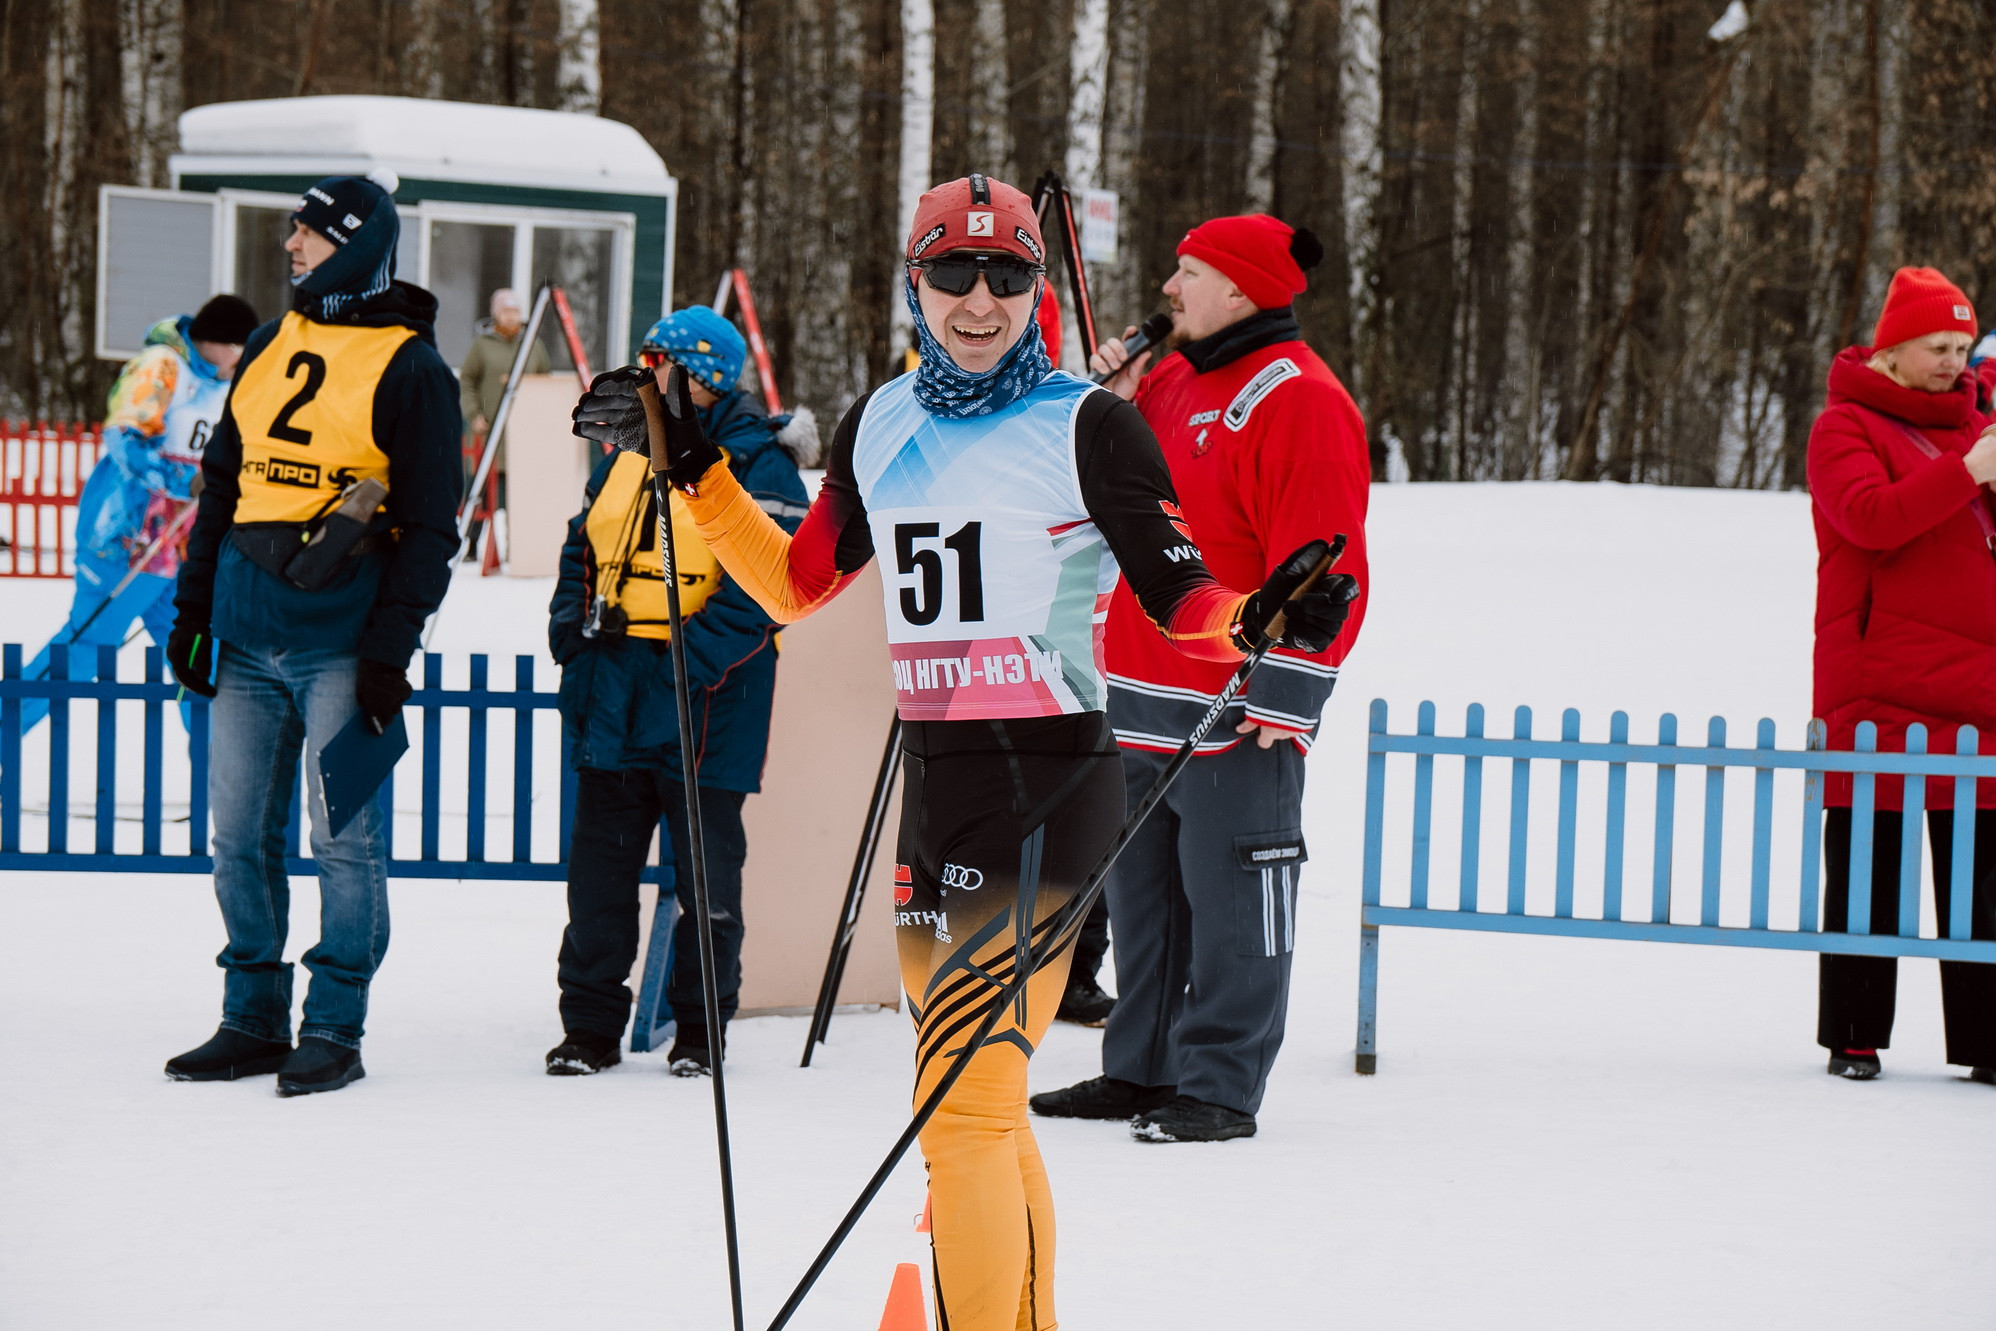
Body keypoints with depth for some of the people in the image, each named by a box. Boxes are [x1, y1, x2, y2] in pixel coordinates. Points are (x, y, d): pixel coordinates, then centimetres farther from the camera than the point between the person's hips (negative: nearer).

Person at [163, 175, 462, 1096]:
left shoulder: (410, 369, -3)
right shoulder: (271, 348, 15)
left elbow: (429, 526, -5)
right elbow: (221, 484, 20)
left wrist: (390, 647, -12)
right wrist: (194, 607, 13)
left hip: (341, 637, -6)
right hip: (248, 635, 6)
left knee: (342, 836, -4)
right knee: (239, 835, 7)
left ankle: (335, 1029, 2)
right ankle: (254, 1019, 15)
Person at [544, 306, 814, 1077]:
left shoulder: (757, 464, -6)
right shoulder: (628, 460, 15)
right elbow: (581, 552, 22)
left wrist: (698, 652, -23)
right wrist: (574, 623, 2)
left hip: (706, 693, -6)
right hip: (614, 685, 6)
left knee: (706, 861, 2)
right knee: (601, 858, 6)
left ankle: (701, 1026, 12)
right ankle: (590, 1023, 12)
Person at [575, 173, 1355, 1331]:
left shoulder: (1087, 426, -5)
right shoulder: (882, 426, 12)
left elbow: (1179, 594, -6)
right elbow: (796, 585, 21)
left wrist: (1255, 623, -26)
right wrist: (689, 464, 18)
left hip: (1048, 789, -7)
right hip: (933, 783, 7)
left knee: (962, 1104, -14)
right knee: (980, 1114, 15)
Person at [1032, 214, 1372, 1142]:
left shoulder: (1298, 401, -11)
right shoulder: (1171, 381, 16)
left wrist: (1284, 698, -19)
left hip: (1236, 713, -9)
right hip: (1139, 700, 9)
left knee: (1227, 901, -4)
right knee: (1140, 891, 13)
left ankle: (1220, 1088, 1)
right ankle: (1143, 1071, 22)